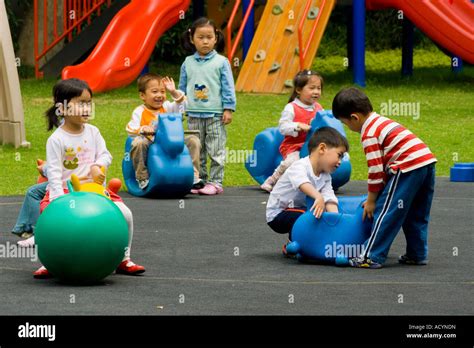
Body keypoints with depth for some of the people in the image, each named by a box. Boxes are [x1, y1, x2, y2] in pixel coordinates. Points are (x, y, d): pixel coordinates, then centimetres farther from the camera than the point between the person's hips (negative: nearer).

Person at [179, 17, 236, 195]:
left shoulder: (221, 62, -3)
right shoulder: (188, 63, 6)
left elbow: (228, 87, -3)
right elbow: (182, 88, 13)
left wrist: (228, 109, -8)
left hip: (215, 115, -3)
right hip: (194, 115, 3)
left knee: (216, 151, -1)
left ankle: (215, 182, 3)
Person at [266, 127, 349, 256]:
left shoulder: (325, 177, 0)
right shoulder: (300, 167, -24)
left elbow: (330, 200, -13)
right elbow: (303, 184, -47)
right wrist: (318, 197, -66)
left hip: (300, 210, 8)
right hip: (278, 214, -8)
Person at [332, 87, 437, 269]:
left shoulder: (369, 134, -6)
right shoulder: (383, 122, 23)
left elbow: (376, 170, -7)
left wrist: (371, 200, 4)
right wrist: (377, 193, 27)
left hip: (408, 168, -9)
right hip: (428, 160, 9)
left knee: (386, 212, -4)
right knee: (416, 215, 20)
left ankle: (372, 257, -4)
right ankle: (417, 254, 24)